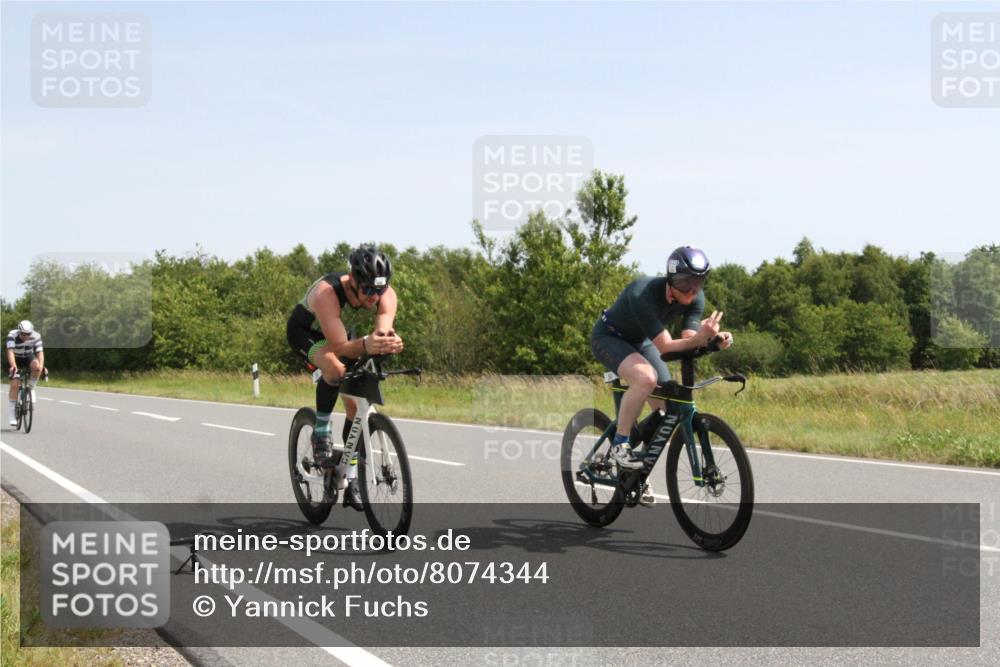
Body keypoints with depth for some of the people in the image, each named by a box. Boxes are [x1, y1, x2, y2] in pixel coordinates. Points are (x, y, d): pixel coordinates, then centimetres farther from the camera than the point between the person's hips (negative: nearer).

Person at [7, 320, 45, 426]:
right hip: (16, 359, -1)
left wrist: (41, 365, -46)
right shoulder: (12, 335, -29)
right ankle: (12, 413, -5)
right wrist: (13, 365, -56)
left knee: (36, 366, -33)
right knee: (14, 384, -14)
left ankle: (31, 388, -9)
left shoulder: (36, 336, -23)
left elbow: (40, 352, -28)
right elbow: (10, 351, -41)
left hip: (28, 357, 1)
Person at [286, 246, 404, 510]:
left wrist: (390, 341, -67)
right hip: (304, 330, -5)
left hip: (340, 331, 5)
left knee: (355, 403, -4)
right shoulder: (327, 292, -41)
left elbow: (383, 329, -43)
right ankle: (320, 433, -14)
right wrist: (365, 345, -68)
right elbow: (340, 347, -47)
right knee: (335, 368, -36)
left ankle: (351, 481, 8)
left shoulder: (386, 295, -28)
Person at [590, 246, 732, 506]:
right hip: (609, 338, -7)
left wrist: (714, 339, -42)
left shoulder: (695, 298, -18)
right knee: (646, 378, -36)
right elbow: (664, 346, -38)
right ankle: (619, 444, -18)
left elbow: (689, 340, -22)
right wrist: (698, 338, -53)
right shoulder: (643, 293, -37)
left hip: (640, 342, 7)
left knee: (667, 409, -3)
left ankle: (638, 474, 16)